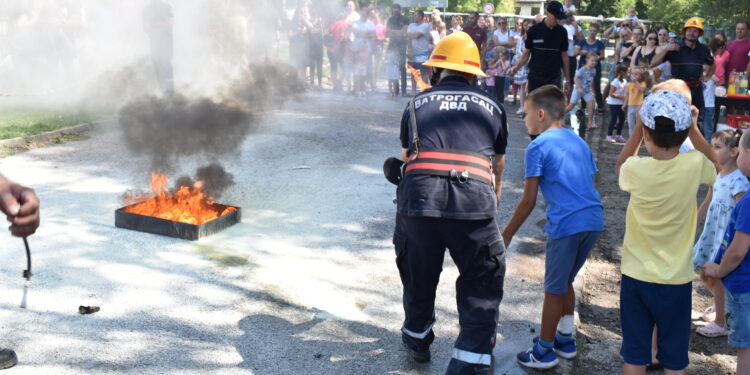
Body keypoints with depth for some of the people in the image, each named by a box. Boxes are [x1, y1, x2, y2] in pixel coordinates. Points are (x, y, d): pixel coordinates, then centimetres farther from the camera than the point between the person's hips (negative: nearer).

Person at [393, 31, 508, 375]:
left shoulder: (417, 103, 21)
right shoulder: (491, 108, 20)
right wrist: (494, 195, 55)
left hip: (417, 195, 2)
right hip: (475, 199, -1)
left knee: (418, 275, 23)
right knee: (482, 284, 14)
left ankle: (417, 341, 45)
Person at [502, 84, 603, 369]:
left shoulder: (538, 147, -4)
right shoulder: (580, 142, 16)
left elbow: (529, 201, -7)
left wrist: (507, 234, 2)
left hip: (567, 225, -7)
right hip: (594, 220, 7)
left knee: (554, 290, 7)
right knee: (565, 282, 24)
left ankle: (544, 352, 20)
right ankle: (566, 339, 34)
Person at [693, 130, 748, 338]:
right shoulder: (718, 177, 5)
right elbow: (706, 205, 16)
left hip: (726, 238, -8)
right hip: (711, 233, 8)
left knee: (716, 277, 1)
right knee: (703, 272, 17)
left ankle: (721, 324, 17)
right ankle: (720, 305, 42)